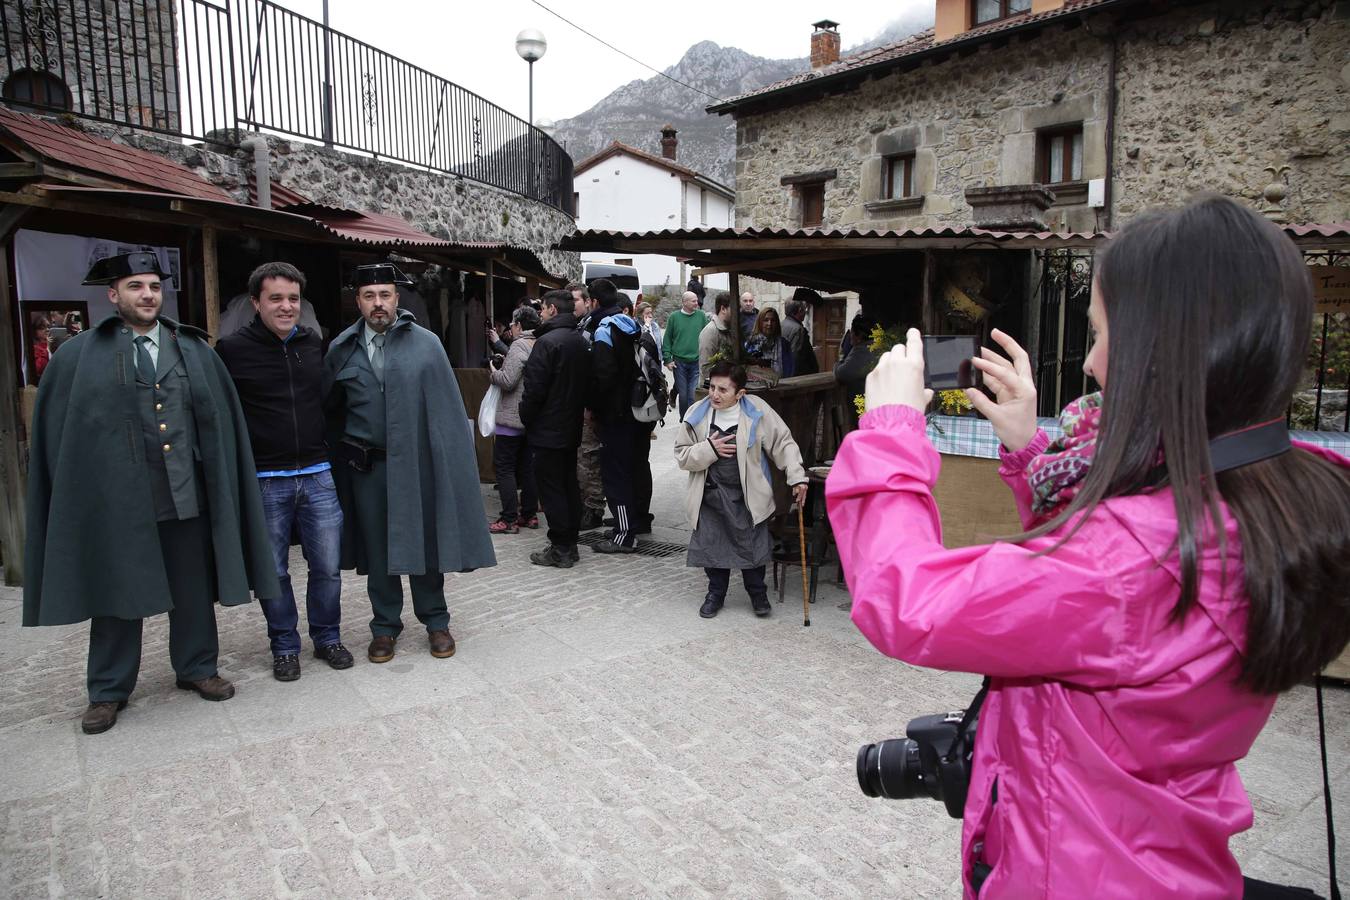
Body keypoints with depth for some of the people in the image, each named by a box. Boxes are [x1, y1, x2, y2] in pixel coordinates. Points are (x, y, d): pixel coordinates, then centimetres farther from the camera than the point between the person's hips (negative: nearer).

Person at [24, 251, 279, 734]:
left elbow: (219, 419, 5)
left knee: (194, 590, 12)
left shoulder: (194, 350, 6)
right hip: (116, 499, -1)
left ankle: (197, 668, 31)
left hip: (186, 495, 2)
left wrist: (217, 486, 0)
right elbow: (55, 429, 2)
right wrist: (80, 485, -3)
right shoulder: (79, 356, 1)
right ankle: (108, 690, 26)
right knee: (117, 594, 10)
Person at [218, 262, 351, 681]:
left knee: (327, 566, 7)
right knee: (274, 571, 8)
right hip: (264, 482, -3)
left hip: (317, 475, 3)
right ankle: (284, 647, 24)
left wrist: (333, 455, 18)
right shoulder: (232, 349, -5)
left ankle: (327, 638, 26)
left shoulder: (315, 344, 7)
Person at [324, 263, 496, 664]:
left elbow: (446, 407, -4)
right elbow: (330, 410, 9)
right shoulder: (342, 349, 4)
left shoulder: (425, 344, -2)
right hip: (366, 465, 2)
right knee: (377, 549, 11)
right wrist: (341, 457, 3)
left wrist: (450, 462, -9)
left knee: (425, 543, 8)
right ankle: (385, 627, 26)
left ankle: (435, 622, 25)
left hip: (416, 462, -2)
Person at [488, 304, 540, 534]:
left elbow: (507, 381, -21)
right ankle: (529, 515, 19)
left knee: (504, 467, -3)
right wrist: (501, 366, 17)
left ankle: (509, 519, -5)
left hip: (512, 418, -8)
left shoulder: (519, 346, -15)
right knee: (527, 466, 14)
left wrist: (492, 372, -2)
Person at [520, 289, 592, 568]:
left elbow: (534, 388, -18)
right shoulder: (581, 341, 10)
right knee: (569, 485, 13)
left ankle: (560, 549, 1)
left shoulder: (547, 341, -17)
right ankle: (570, 544, 20)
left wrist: (526, 417, -4)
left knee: (550, 487, -2)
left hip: (547, 430, -8)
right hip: (572, 428, 8)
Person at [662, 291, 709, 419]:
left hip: (697, 362, 0)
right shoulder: (674, 316, 2)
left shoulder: (702, 315, 3)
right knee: (683, 395, 8)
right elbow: (667, 339, 4)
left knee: (694, 395, -5)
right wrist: (667, 359, -1)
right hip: (679, 361, 0)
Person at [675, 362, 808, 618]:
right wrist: (709, 449, -16)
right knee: (712, 546, 5)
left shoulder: (757, 411, -8)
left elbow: (783, 443, -3)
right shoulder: (697, 415, -3)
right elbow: (681, 455, 0)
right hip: (710, 494, 2)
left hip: (747, 494, -1)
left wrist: (797, 477, -10)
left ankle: (757, 593, 27)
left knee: (751, 545, 4)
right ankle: (716, 594, 27)